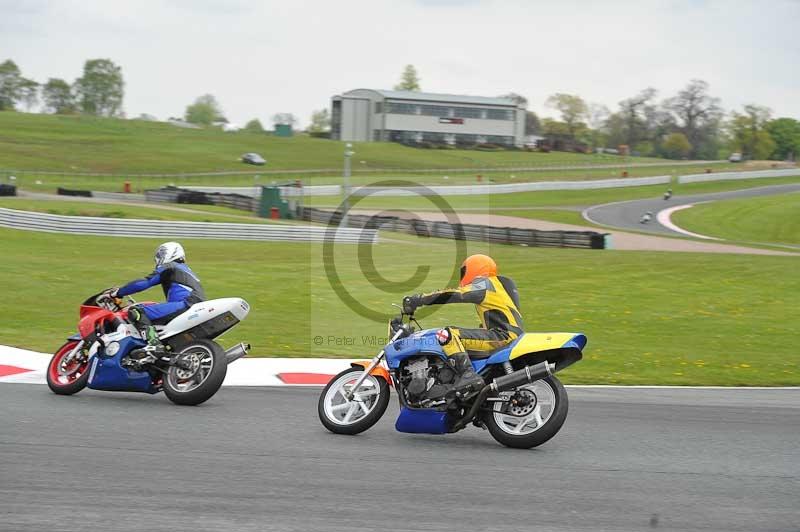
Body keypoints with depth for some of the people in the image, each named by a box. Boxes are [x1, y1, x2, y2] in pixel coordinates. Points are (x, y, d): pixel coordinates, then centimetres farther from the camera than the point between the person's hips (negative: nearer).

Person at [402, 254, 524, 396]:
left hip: (504, 335, -10)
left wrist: (418, 299, -15)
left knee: (447, 335, -22)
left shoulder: (484, 284, -3)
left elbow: (453, 295, -15)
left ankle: (468, 374, -36)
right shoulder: (498, 284, 26)